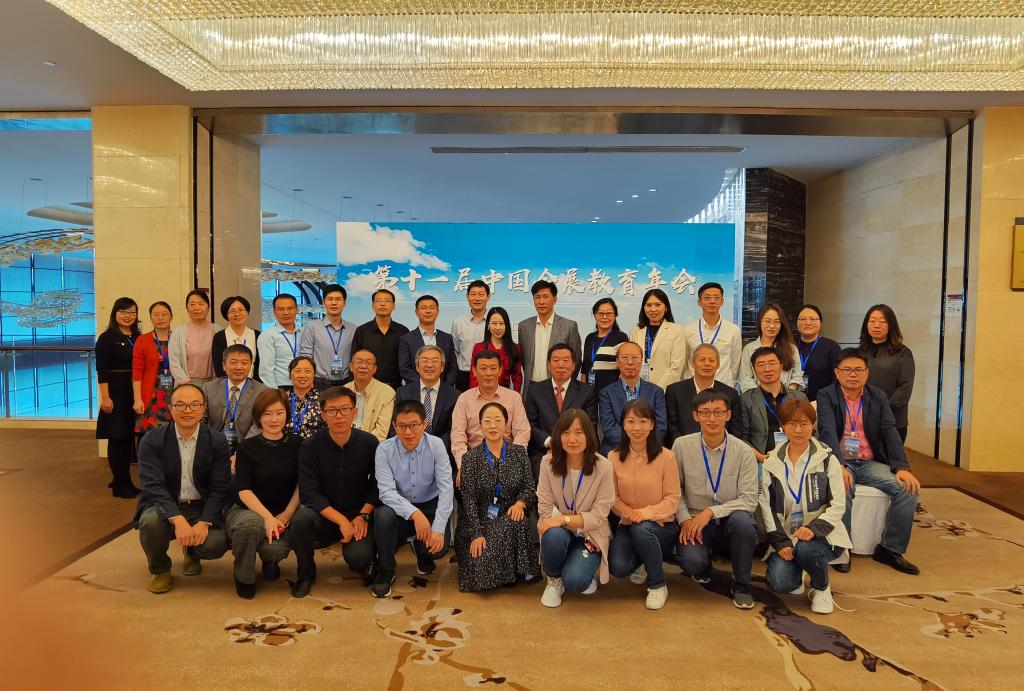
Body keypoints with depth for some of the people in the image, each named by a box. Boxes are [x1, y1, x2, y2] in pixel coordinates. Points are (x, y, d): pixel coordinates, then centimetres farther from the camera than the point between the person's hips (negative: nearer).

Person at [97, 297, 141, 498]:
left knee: (130, 436, 10)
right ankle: (120, 484, 9)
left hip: (135, 394, 5)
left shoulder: (138, 338, 11)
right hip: (116, 393, -5)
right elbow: (102, 371, -9)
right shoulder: (107, 338, -4)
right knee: (117, 437, 0)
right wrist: (105, 397, -15)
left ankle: (123, 480, 23)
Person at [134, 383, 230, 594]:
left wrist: (204, 522, -24)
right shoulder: (152, 441, -8)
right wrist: (178, 520, -34)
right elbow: (153, 485, -18)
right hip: (164, 507, 0)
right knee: (151, 521, -33)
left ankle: (191, 551, 15)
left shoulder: (217, 442, -5)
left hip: (202, 508, 0)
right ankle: (160, 569, 0)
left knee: (216, 544, -26)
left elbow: (220, 487, -8)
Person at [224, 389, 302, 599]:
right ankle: (244, 577, -5)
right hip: (247, 510, -1)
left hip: (283, 514, 1)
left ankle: (269, 559, 14)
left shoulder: (296, 444, 2)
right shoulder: (247, 447, -2)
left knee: (276, 550, -30)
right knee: (252, 525, -37)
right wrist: (267, 517, -23)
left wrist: (286, 514, -10)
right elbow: (243, 491, -9)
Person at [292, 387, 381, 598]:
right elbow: (308, 493, -13)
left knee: (358, 558, -27)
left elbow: (377, 487, 2)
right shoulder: (311, 446, -8)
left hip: (359, 515, -1)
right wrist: (341, 520, -21)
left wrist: (363, 516, -14)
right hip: (324, 515, 1)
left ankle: (367, 561, 14)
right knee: (301, 520, -31)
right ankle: (306, 573, -3)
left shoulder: (369, 443, -6)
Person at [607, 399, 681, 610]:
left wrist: (646, 512, -24)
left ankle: (658, 585, -9)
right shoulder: (614, 457, -2)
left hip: (661, 524, -2)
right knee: (618, 568, -23)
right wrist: (628, 512, -19)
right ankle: (643, 563, 18)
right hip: (627, 524, 2)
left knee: (642, 528, -37)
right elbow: (613, 497, 2)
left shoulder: (666, 457, -10)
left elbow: (672, 499, -8)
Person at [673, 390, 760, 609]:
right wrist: (685, 519, -12)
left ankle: (741, 583, -7)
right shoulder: (682, 446, -2)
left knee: (742, 521, -36)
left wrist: (711, 511, -21)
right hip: (695, 523, 0)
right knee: (692, 562, -30)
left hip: (730, 521, 0)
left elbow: (749, 500, -10)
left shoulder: (743, 452, -6)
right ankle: (704, 567, 13)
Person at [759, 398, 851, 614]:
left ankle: (821, 588, 0)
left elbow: (838, 505, -6)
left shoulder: (827, 460, -2)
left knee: (806, 548, -36)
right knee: (778, 583, -23)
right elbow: (765, 506, 0)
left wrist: (814, 528, -23)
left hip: (820, 535, -1)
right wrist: (780, 541, -12)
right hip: (785, 537, 2)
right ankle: (796, 577, 17)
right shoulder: (772, 463, 4)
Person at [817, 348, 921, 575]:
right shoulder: (826, 396, -1)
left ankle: (890, 549, -3)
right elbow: (827, 431, -16)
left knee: (908, 487, -19)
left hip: (870, 463, 4)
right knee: (842, 488, -34)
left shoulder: (878, 397, 10)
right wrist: (838, 466, -32)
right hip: (840, 463, -4)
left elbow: (890, 432, 0)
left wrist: (902, 468, -16)